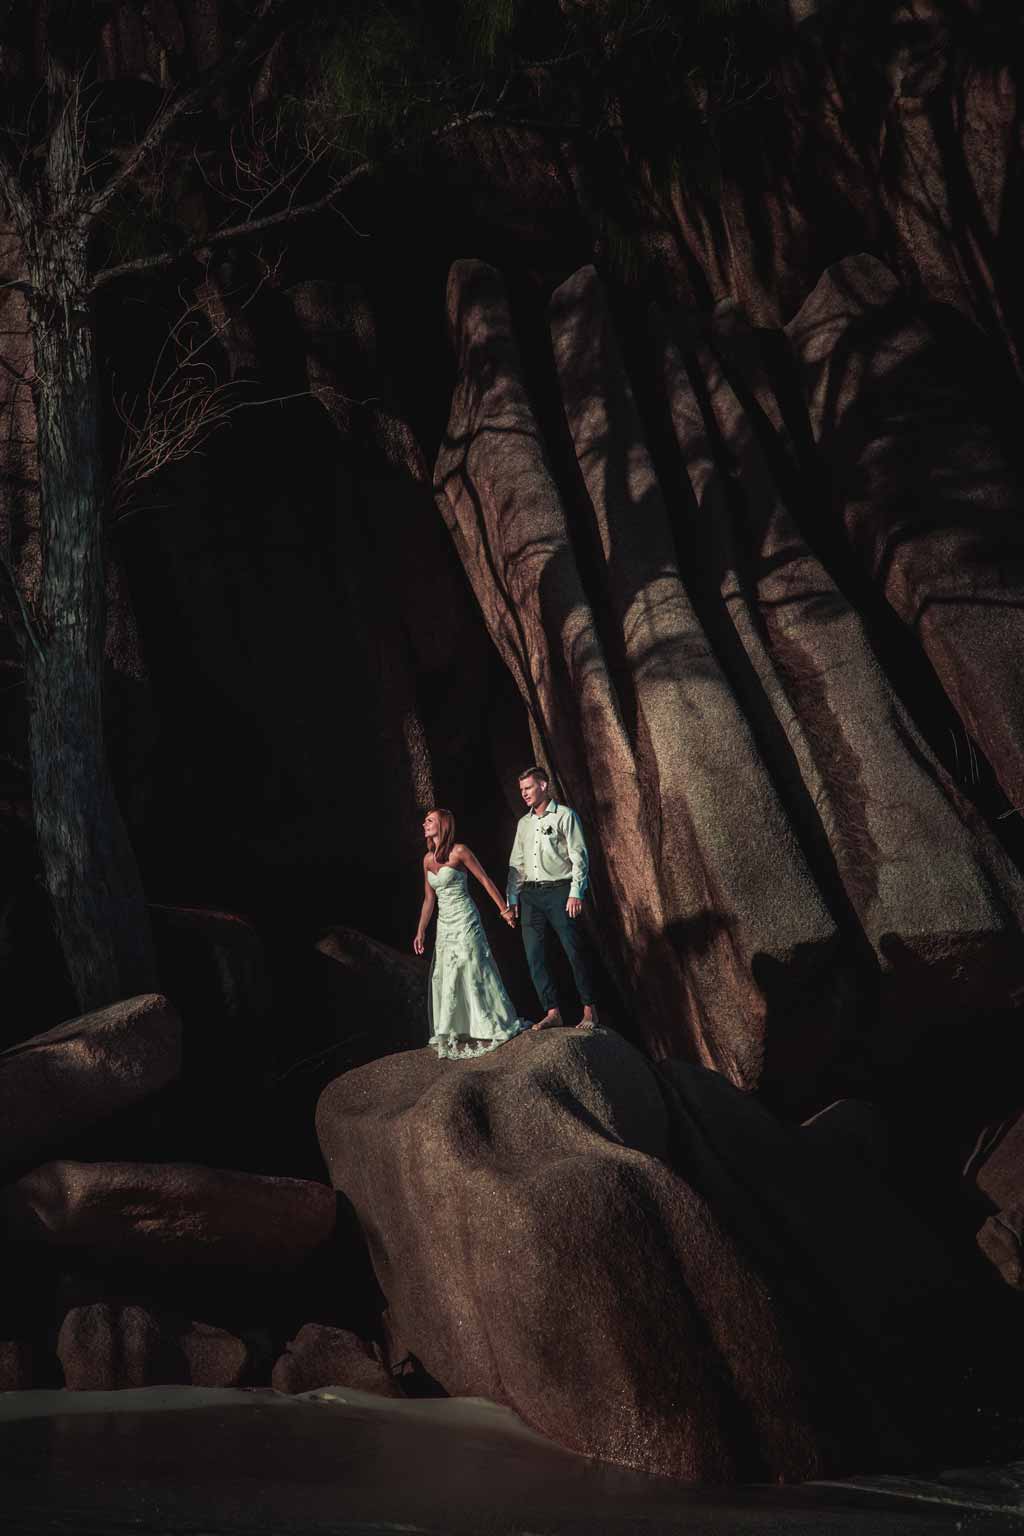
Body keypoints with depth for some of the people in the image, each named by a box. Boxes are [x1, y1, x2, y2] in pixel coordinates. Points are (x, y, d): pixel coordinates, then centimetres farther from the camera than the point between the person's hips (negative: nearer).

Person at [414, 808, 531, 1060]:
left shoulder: (459, 851, -10)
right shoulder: (428, 858, 9)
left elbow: (485, 880, -6)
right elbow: (429, 899, 13)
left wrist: (504, 909, -5)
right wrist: (421, 931, 10)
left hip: (465, 921, -7)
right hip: (445, 924, 7)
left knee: (472, 972, -3)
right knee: (445, 979, 6)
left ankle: (491, 1028, 9)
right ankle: (458, 1037, 13)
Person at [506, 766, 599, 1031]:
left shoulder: (564, 816, 0)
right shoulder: (523, 823, 18)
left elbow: (579, 856, -5)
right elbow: (516, 863, 20)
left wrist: (576, 893, -14)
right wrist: (512, 898, 13)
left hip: (558, 890, -6)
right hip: (530, 894, 6)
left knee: (575, 951, -6)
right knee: (534, 956, -1)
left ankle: (589, 1010, 3)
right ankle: (552, 1012, 3)